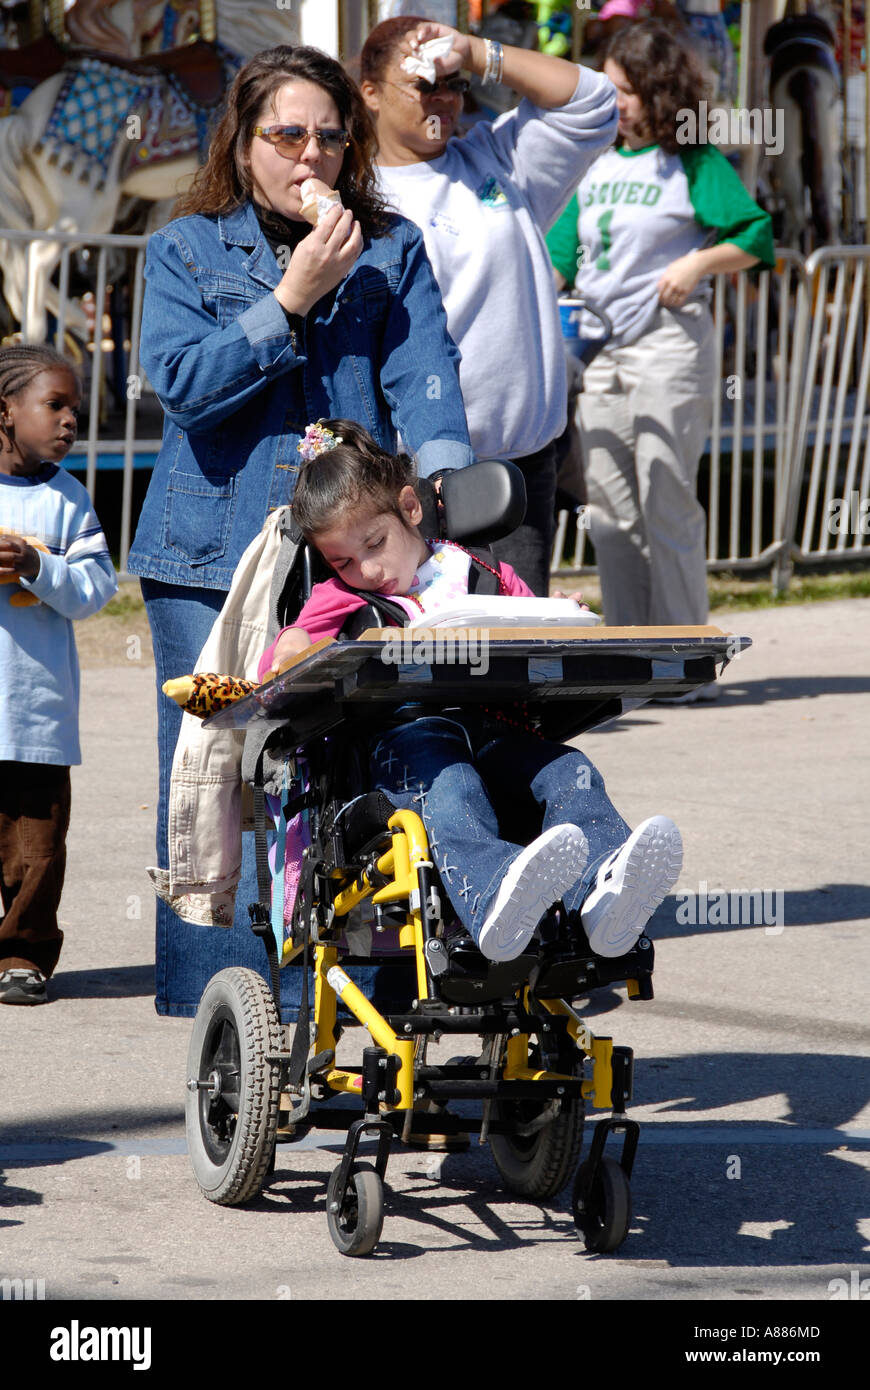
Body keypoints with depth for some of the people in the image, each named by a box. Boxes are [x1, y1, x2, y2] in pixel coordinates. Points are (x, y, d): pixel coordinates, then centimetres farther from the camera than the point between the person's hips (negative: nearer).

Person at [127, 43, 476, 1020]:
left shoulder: (391, 251, 11)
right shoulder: (186, 249, 8)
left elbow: (423, 376, -1)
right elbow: (180, 379, -6)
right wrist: (292, 299, -10)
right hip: (211, 553, -1)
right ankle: (221, 992, 4)